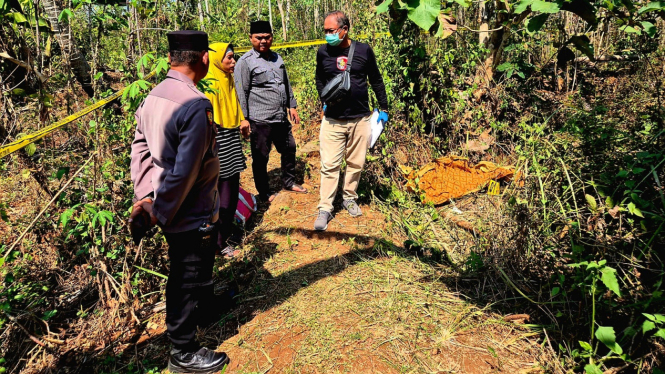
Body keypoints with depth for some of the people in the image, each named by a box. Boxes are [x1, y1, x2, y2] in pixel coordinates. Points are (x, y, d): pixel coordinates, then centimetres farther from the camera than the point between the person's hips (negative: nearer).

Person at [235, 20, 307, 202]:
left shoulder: (277, 58, 14)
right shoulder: (245, 62, -9)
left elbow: (286, 84, 22)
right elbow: (241, 93, -11)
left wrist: (291, 106, 19)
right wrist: (244, 118, -15)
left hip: (281, 118, 7)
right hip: (260, 121, -7)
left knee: (289, 149, 19)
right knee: (261, 158, 4)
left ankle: (289, 182, 38)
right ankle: (264, 193, 20)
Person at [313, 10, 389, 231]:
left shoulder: (364, 50, -3)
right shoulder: (323, 52, 0)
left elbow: (376, 80, 8)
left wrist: (384, 108, 10)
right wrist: (325, 99, -2)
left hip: (360, 120, 0)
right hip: (332, 120, 0)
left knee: (356, 163, 10)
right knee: (329, 165, -2)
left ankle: (350, 198, 29)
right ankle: (325, 209, 5)